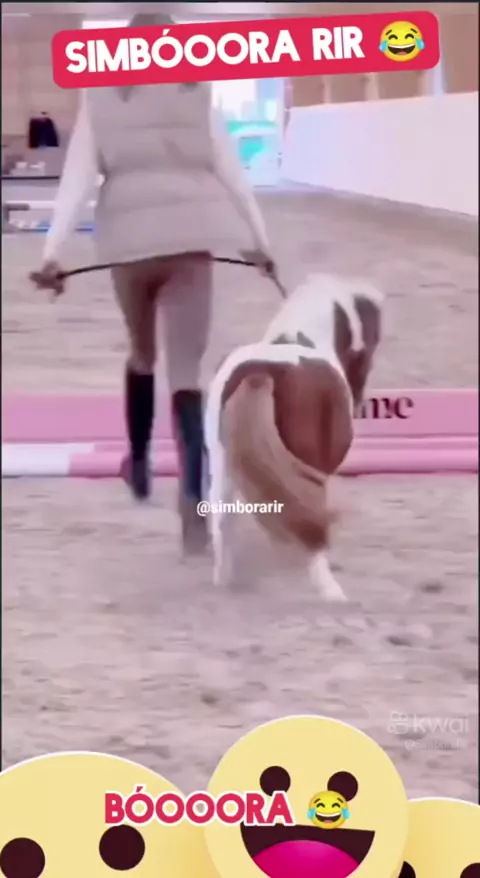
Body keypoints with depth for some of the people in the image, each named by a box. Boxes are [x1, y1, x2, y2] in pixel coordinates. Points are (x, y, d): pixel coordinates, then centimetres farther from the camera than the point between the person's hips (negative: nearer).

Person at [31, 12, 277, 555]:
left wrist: (53, 252, -4)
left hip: (131, 236, 0)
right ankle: (194, 503, -15)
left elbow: (77, 177, 0)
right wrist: (259, 240, 16)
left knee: (142, 354, 25)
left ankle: (138, 462, 38)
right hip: (190, 236, 0)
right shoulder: (198, 94, 12)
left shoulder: (99, 97, 9)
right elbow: (231, 173, 9)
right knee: (186, 370, -2)